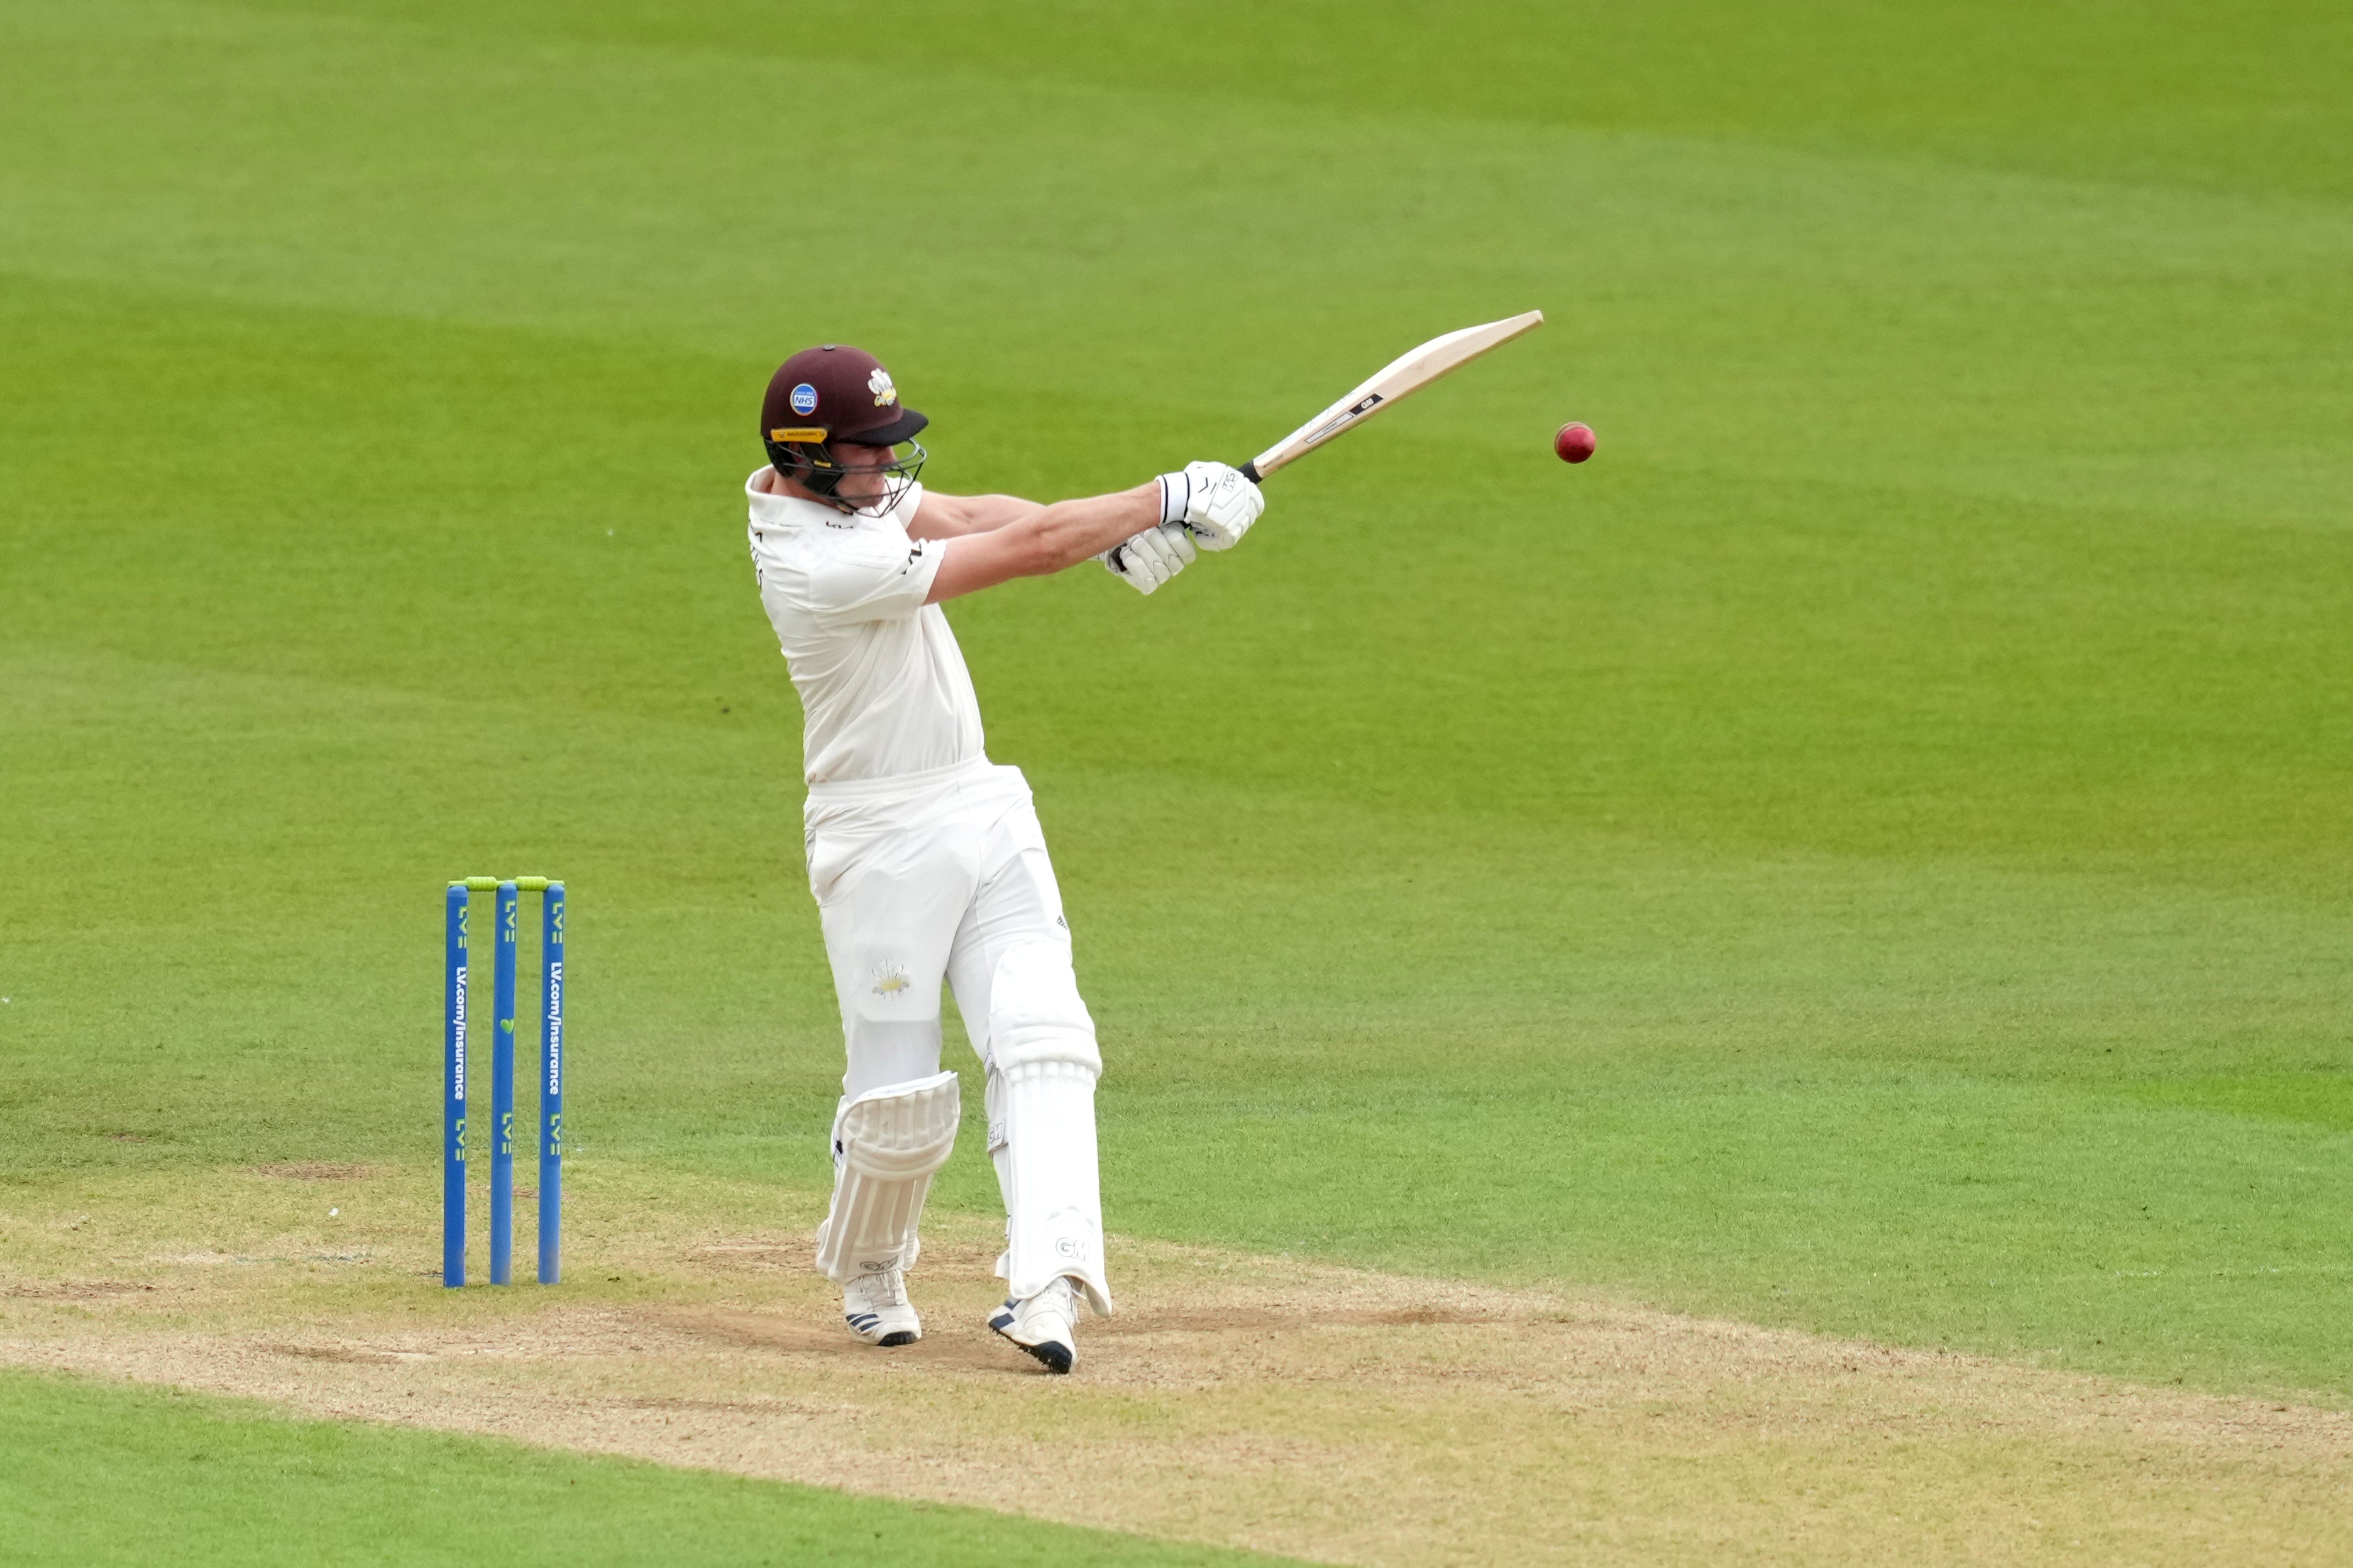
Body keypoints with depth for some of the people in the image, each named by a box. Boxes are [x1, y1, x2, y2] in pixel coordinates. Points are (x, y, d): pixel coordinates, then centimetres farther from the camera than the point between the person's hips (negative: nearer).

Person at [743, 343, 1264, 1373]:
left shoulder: (807, 486, 2)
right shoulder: (825, 567, -25)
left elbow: (964, 516, 0)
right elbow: (1021, 550, -24)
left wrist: (1116, 537, -16)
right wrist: (1166, 501, -18)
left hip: (984, 812, 8)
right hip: (883, 843, -8)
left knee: (1039, 1044, -10)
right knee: (899, 1092, -1)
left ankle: (1048, 1284, -22)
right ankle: (869, 1273, 29)